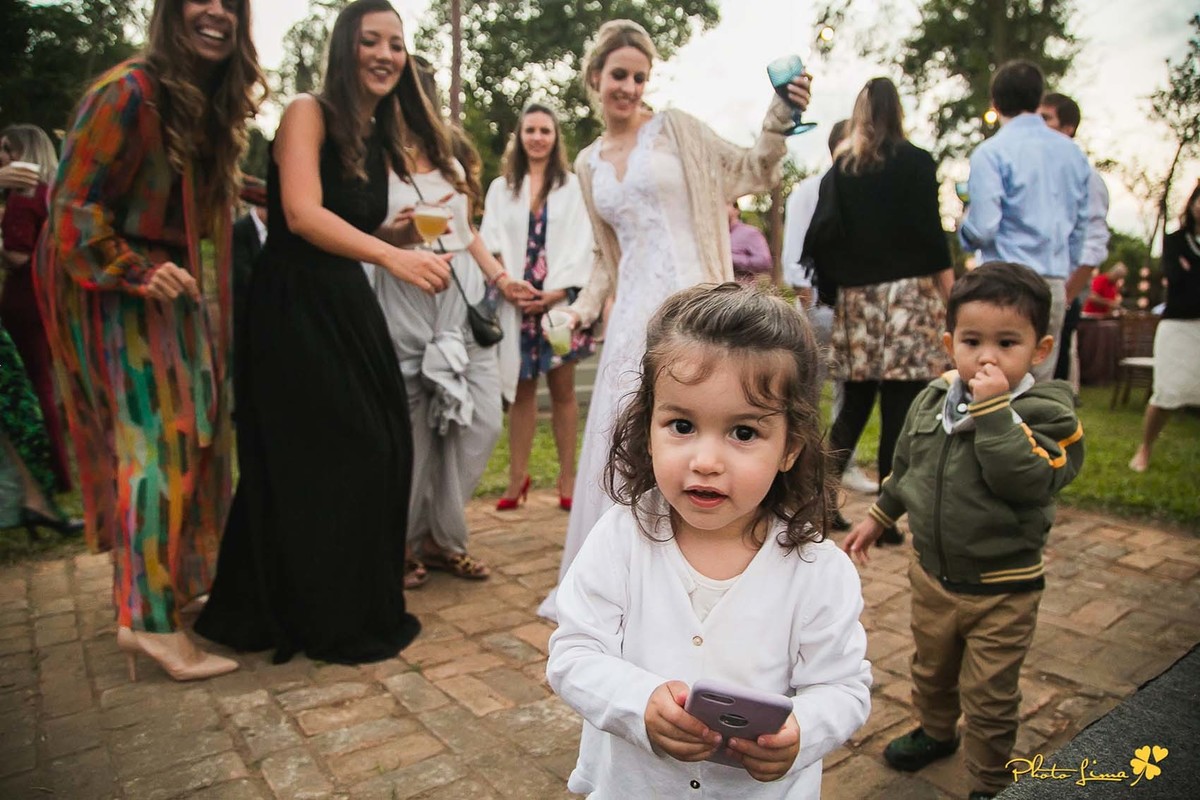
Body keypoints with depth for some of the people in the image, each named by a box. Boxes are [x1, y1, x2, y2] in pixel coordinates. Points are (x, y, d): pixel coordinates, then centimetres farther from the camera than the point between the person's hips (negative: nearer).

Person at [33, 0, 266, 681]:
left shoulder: (213, 103, 11)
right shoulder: (129, 92, -14)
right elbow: (73, 203, -15)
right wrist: (138, 271, -20)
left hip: (177, 293, 8)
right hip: (120, 294, -8)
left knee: (183, 441, 11)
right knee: (158, 443, -11)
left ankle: (156, 588, 25)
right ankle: (152, 618, -3)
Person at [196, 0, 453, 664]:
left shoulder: (375, 135, 14)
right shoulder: (309, 113, -8)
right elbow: (302, 215, -23)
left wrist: (410, 230, -1)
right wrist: (393, 255, -35)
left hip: (347, 308, 8)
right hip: (294, 308, -7)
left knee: (376, 454, 7)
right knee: (320, 463, -3)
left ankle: (362, 605, 24)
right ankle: (330, 621, 15)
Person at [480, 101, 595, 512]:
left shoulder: (571, 185, 9)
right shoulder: (501, 188, 14)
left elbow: (581, 243, 0)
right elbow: (491, 243, 5)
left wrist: (557, 290, -13)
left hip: (561, 299, -1)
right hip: (517, 302, 2)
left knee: (562, 389, 2)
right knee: (521, 389, 5)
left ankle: (567, 478, 8)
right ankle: (517, 478, 10)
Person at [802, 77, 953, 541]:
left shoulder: (839, 169, 9)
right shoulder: (915, 163, 0)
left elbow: (820, 236, 3)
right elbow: (931, 234, -5)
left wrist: (834, 287, 11)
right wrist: (949, 292, 2)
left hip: (854, 298, 4)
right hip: (906, 294, -4)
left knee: (854, 406, 13)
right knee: (899, 410, -1)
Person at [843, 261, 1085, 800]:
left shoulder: (1046, 412, -18)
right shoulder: (932, 400, -3)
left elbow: (1027, 479, -35)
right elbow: (905, 467, 12)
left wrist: (994, 410, -36)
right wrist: (878, 517, 19)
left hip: (1002, 591, -5)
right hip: (932, 575, 5)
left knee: (988, 696, 10)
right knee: (931, 669, 26)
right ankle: (935, 733, 53)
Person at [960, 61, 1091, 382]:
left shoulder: (991, 153, -9)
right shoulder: (1073, 153, 11)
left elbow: (982, 229, -14)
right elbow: (1083, 227, 15)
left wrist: (962, 226, 8)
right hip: (1055, 287, 6)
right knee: (1040, 388, 11)